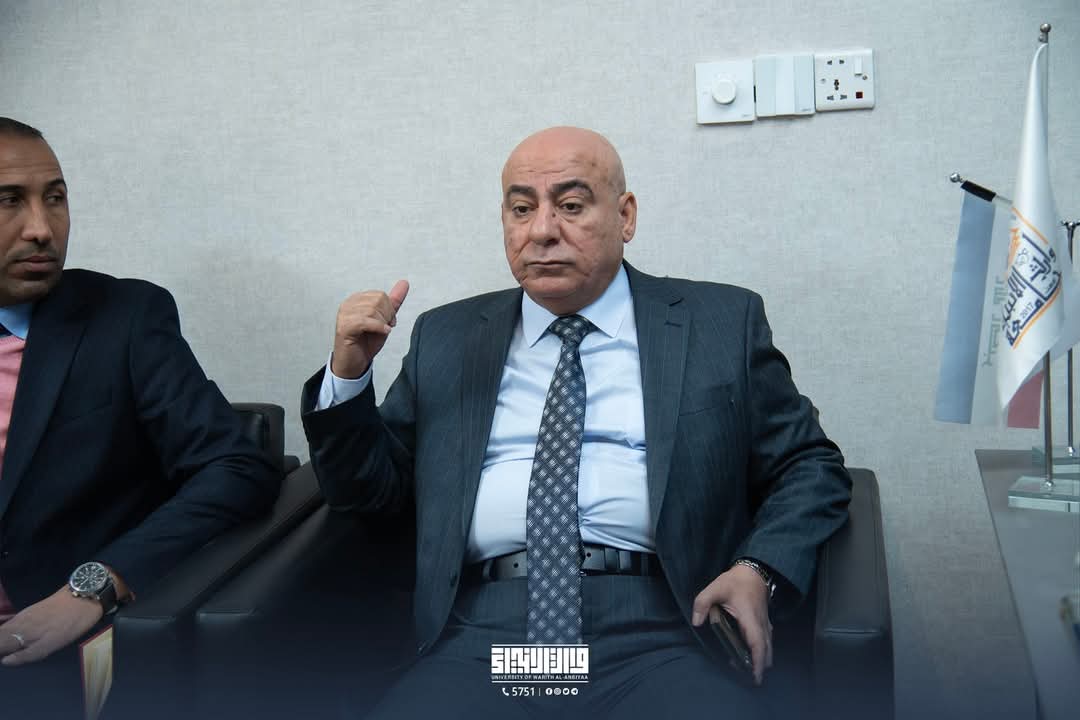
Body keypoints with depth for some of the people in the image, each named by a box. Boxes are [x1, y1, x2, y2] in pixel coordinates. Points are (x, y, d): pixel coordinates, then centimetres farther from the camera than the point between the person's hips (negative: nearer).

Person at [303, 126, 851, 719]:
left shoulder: (722, 323, 11)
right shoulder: (446, 339, 17)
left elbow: (811, 466, 12)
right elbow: (367, 488, 19)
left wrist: (760, 571, -6)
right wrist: (348, 376, 1)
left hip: (654, 632, -1)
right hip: (481, 637, 1)